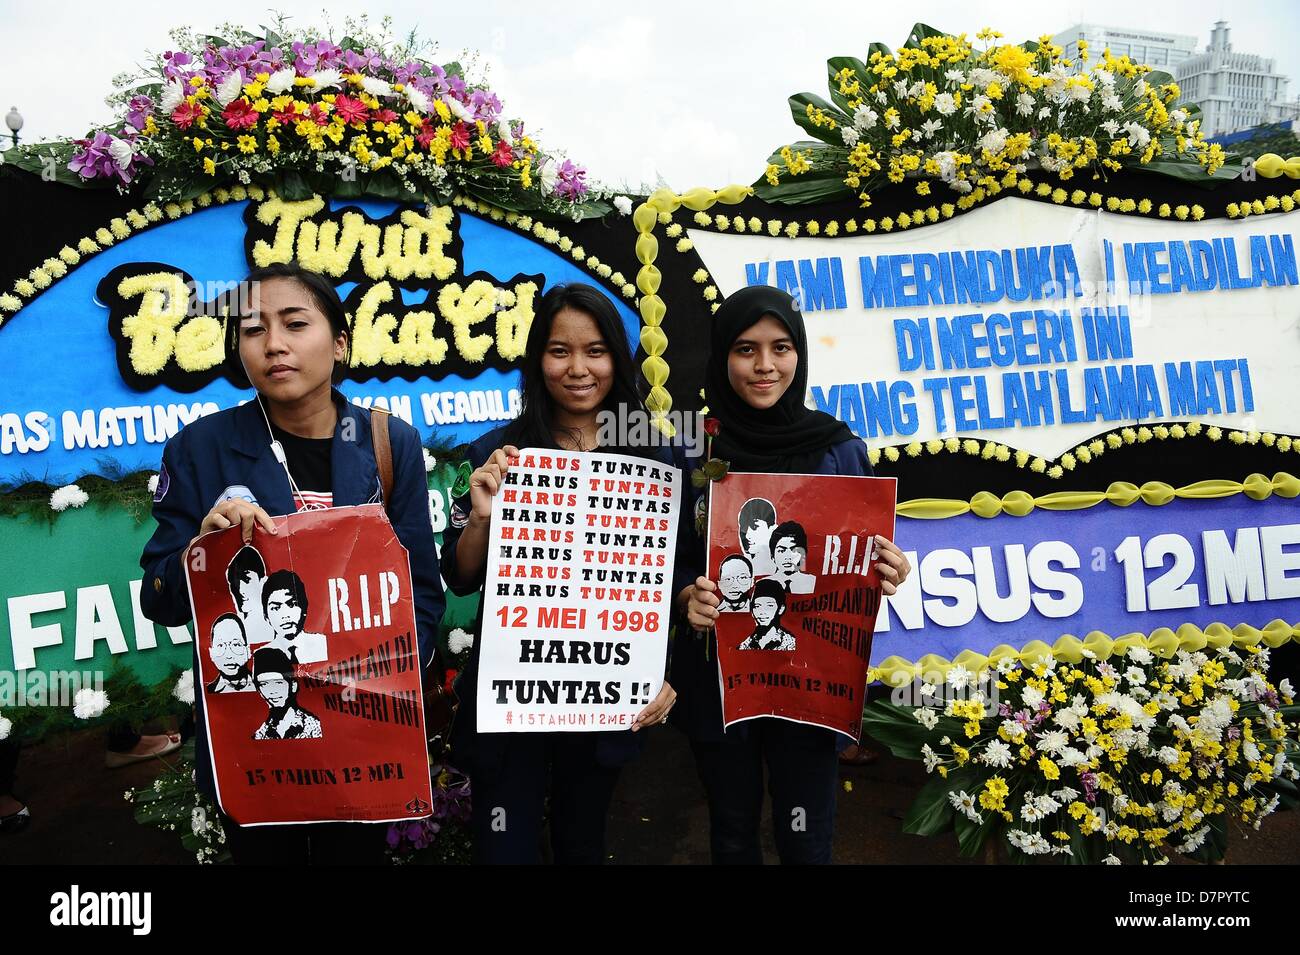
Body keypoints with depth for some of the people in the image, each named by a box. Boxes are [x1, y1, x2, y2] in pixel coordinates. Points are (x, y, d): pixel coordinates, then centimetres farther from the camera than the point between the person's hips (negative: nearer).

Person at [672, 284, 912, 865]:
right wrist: (686, 598, -22)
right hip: (716, 675, 0)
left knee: (806, 841, 10)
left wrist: (886, 577, -19)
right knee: (732, 836, 18)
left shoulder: (838, 449, -4)